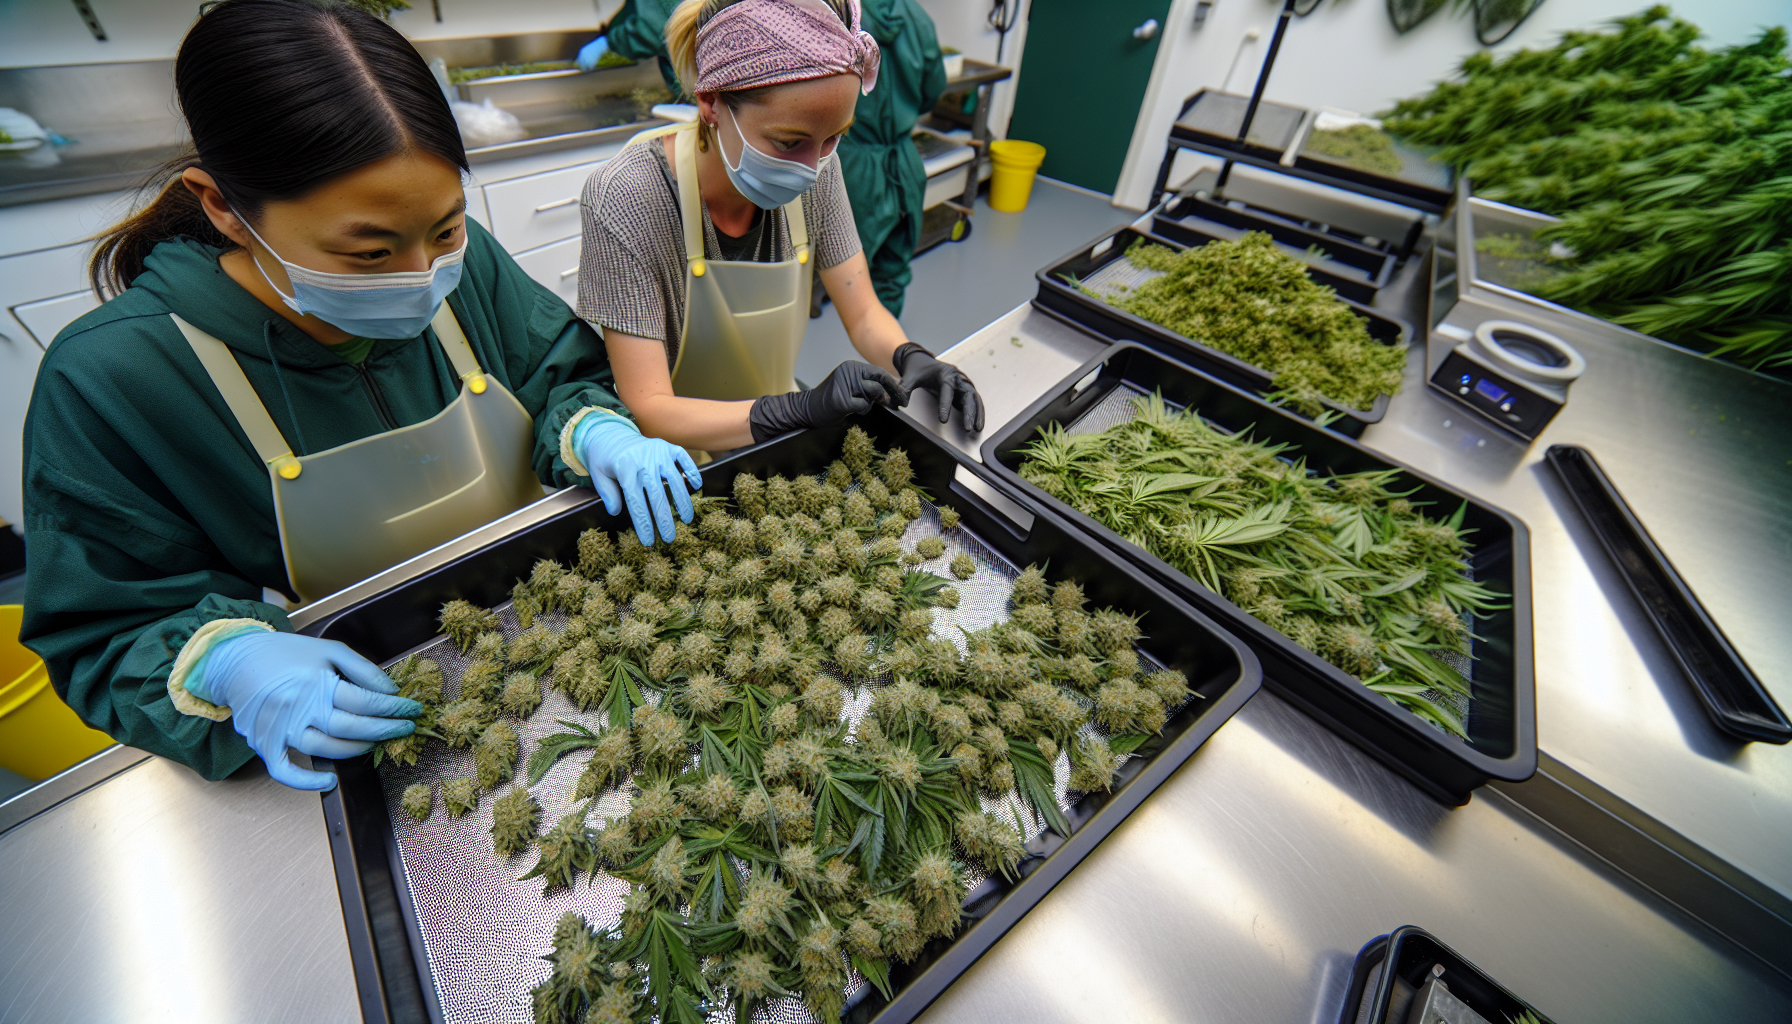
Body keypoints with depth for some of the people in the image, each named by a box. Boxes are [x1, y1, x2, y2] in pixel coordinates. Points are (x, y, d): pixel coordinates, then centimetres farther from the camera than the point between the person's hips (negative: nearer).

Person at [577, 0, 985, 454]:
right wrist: (803, 407, -37)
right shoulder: (625, 202, -24)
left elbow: (864, 315, -1)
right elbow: (647, 411, -25)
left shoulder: (815, 176, -10)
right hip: (676, 464, -2)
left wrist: (909, 357, -23)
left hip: (773, 444, 3)